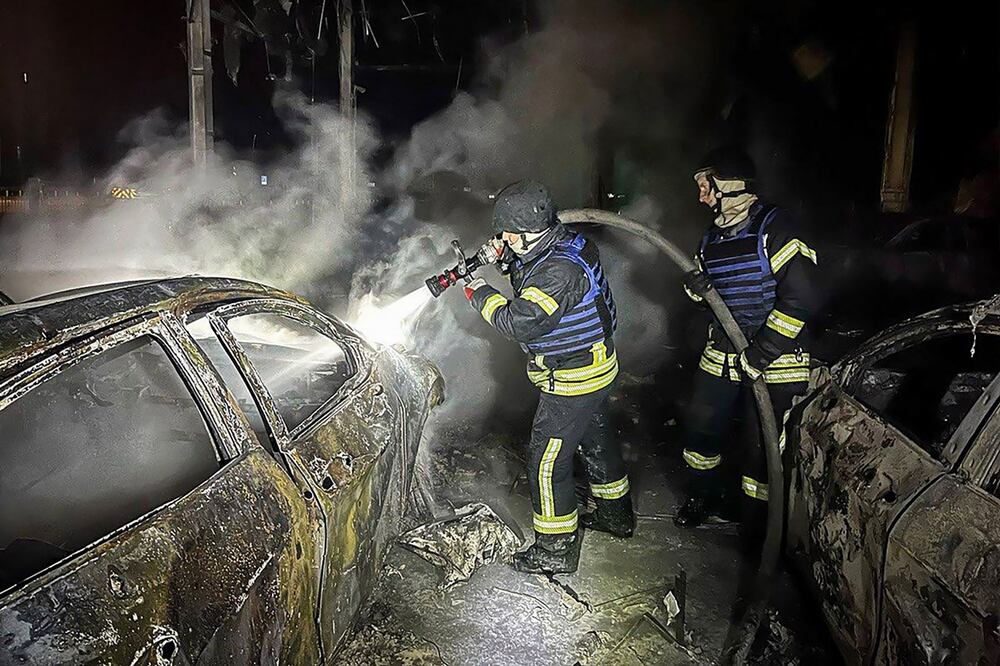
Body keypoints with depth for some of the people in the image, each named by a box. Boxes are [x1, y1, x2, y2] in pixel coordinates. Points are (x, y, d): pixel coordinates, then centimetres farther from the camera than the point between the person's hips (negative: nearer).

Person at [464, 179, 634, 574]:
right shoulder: (568, 243, 1)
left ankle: (556, 550, 15)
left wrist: (482, 295, -18)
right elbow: (533, 282, 18)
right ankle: (616, 515, 46)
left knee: (547, 461, 1)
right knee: (596, 441, 25)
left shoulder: (561, 269, -30)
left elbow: (520, 323, -33)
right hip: (597, 368, 10)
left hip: (573, 381, -10)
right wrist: (508, 260, 1)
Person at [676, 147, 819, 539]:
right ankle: (703, 500, 37)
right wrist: (696, 287, -4)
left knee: (761, 445, 0)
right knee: (701, 425, 15)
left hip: (775, 359, -7)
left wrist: (761, 352, -21)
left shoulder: (774, 228, -16)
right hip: (723, 353, 8)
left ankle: (755, 527, 19)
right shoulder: (713, 236, 9)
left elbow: (800, 297, -21)